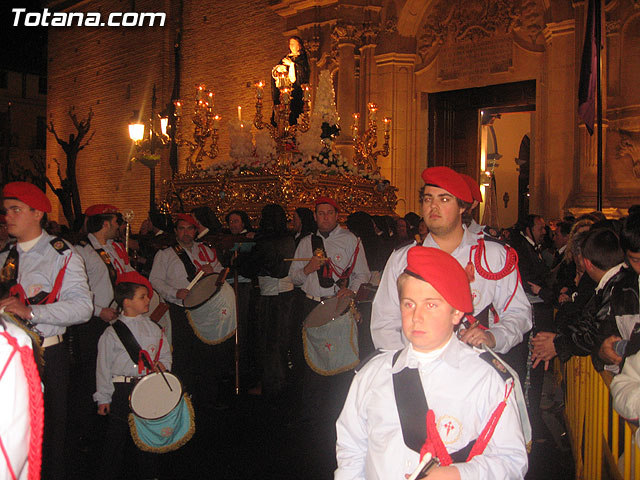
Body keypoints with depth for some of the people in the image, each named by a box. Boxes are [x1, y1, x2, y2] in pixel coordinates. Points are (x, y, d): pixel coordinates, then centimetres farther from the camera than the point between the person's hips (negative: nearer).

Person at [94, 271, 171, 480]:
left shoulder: (153, 328, 8)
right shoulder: (112, 332, -4)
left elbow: (165, 353, 16)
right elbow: (104, 367, -1)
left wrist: (162, 364, -6)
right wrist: (103, 398, -2)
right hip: (122, 390, -3)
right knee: (117, 433, 2)